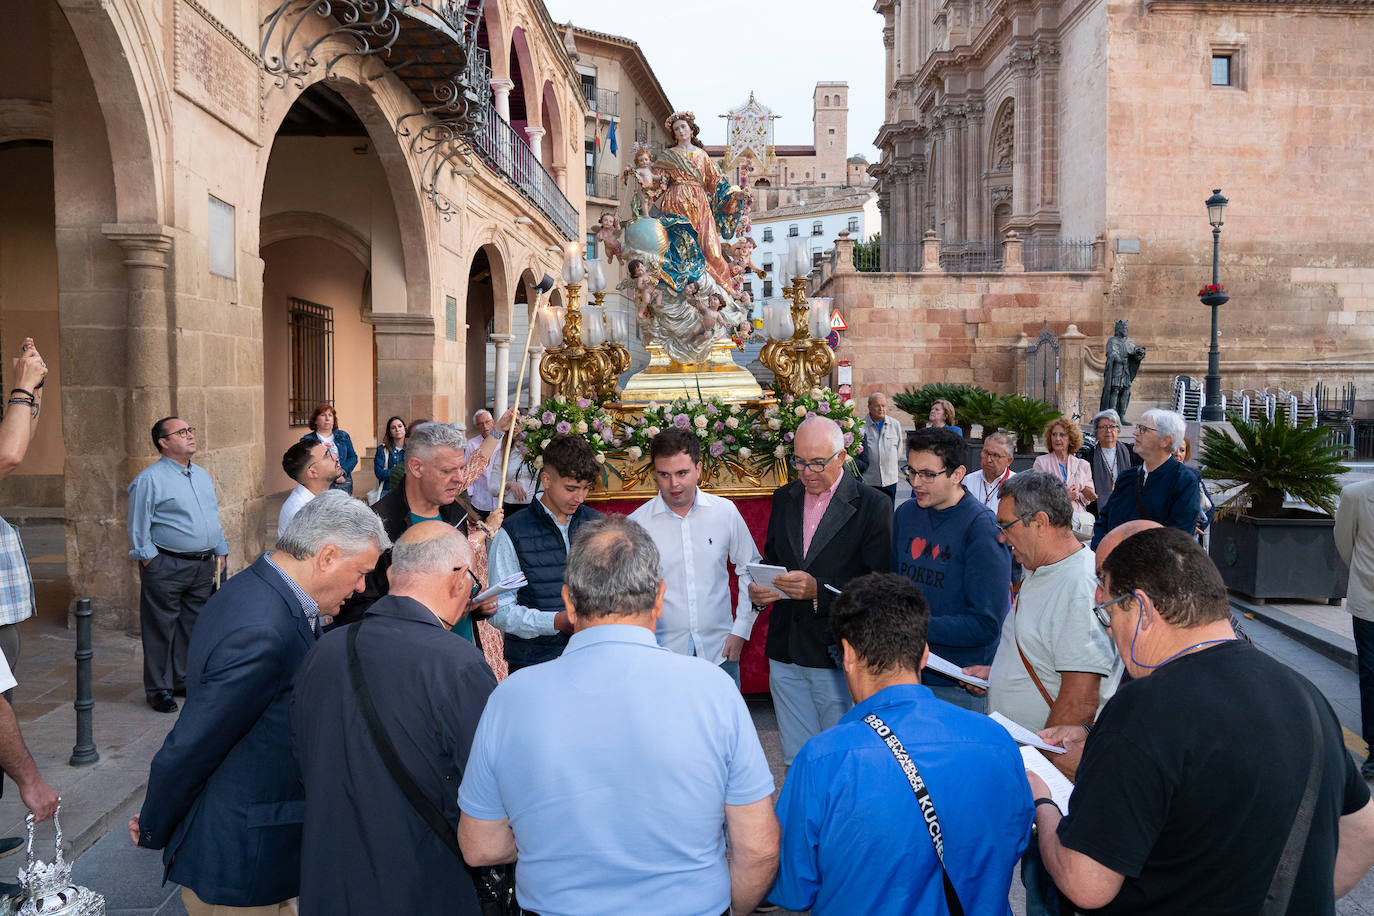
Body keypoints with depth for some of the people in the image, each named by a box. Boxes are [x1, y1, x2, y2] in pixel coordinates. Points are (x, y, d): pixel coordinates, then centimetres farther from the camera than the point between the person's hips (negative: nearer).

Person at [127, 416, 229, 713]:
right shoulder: (150, 479, -8)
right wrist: (149, 559, -9)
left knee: (194, 625, 13)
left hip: (203, 565, 7)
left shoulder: (203, 475, 15)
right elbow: (138, 526, -7)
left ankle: (184, 679, 26)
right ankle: (159, 689, 11)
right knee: (161, 628, 1)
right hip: (167, 567, -7)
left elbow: (214, 517, 22)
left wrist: (221, 550, 18)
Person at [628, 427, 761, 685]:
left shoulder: (725, 512, 1)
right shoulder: (637, 523, -4)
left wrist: (741, 630, 6)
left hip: (720, 653, 1)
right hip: (662, 659, -1)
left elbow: (749, 569, 11)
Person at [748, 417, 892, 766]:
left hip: (838, 657, -5)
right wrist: (758, 590, -4)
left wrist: (819, 590, -25)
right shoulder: (784, 499, 9)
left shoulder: (873, 506, -9)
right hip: (785, 656, 5)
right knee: (795, 762, 14)